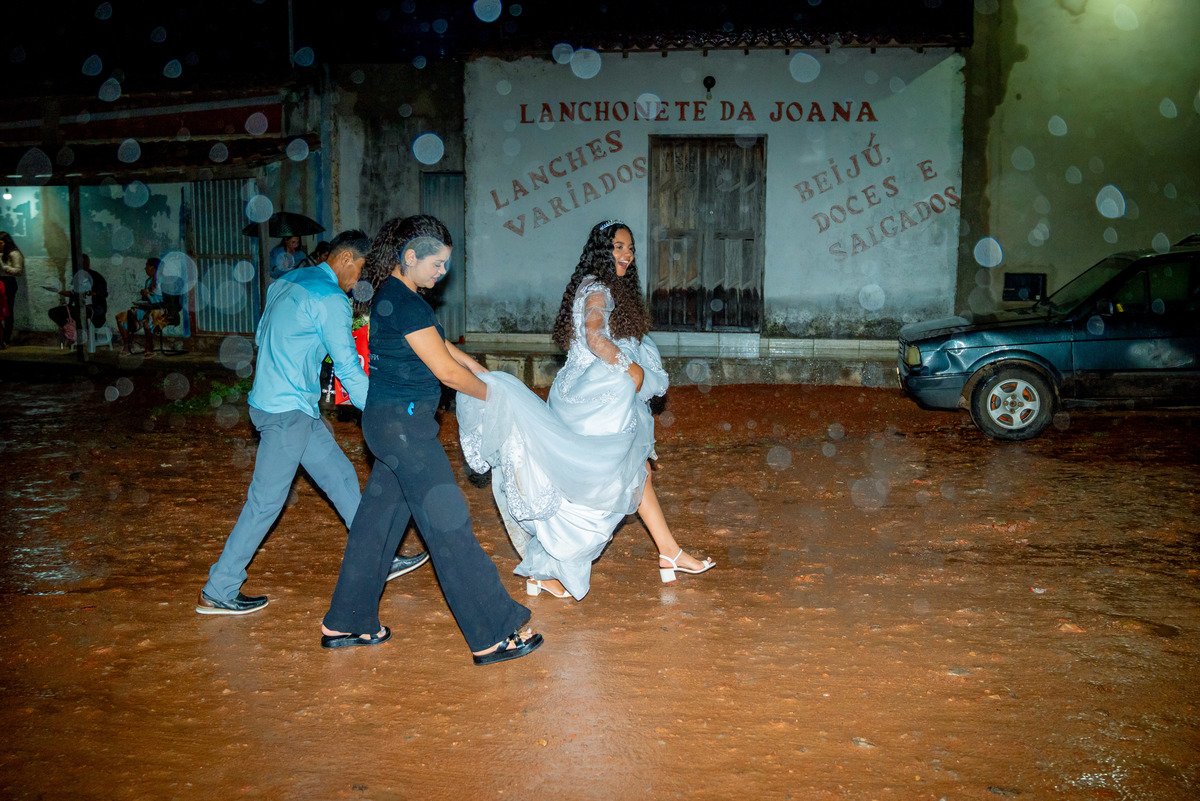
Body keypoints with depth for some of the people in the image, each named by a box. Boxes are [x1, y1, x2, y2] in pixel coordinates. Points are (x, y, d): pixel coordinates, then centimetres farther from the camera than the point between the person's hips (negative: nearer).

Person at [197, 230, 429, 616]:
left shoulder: (286, 283, 12)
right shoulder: (331, 299, -15)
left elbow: (261, 336, 22)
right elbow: (349, 369, -13)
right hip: (288, 411, -10)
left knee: (341, 477, 14)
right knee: (266, 502, -2)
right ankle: (217, 593, 7)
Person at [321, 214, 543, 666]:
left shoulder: (393, 295, 13)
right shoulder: (405, 304, -18)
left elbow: (437, 344, 27)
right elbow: (447, 372, -15)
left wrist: (477, 367, 21)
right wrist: (491, 395, 0)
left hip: (393, 423, 10)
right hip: (403, 425, -10)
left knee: (378, 522, 16)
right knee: (448, 527, -6)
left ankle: (344, 624, 27)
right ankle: (491, 637, 0)